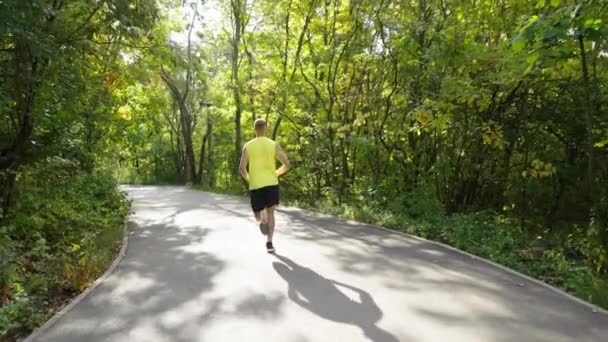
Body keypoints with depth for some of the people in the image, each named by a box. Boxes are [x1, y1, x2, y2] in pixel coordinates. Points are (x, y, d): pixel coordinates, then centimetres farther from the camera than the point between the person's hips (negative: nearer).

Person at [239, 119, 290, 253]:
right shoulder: (274, 145, 1)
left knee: (257, 211, 17)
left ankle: (261, 219, -19)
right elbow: (287, 164, -3)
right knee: (270, 213, 13)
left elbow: (242, 168, -4)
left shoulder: (248, 146, 2)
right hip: (271, 184, 0)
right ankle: (269, 243, 4)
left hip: (255, 185, 0)